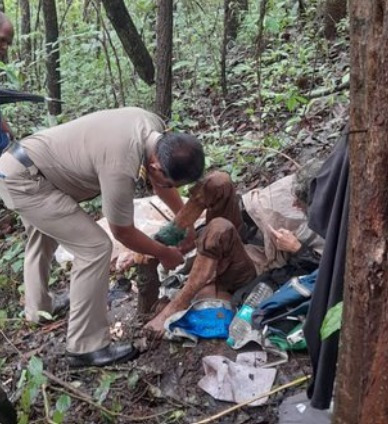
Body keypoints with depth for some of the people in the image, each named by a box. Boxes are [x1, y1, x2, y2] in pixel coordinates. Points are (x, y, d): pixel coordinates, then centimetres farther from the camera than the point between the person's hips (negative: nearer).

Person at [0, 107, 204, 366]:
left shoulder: (155, 128, -9)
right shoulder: (121, 168, -34)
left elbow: (162, 182, 11)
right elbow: (123, 231, -16)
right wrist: (164, 254, -2)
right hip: (23, 180, -10)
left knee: (42, 240, 30)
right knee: (96, 247, -14)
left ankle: (38, 314, 54)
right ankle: (86, 347, -2)